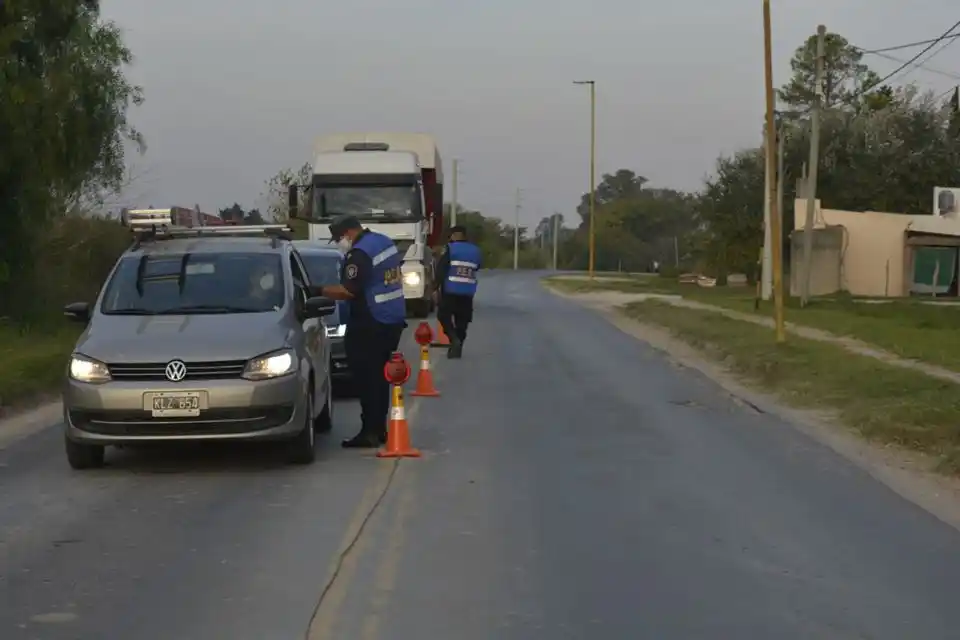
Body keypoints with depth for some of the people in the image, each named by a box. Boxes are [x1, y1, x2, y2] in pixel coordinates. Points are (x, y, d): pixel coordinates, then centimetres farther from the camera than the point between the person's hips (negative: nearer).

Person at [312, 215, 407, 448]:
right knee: (379, 376, 14)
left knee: (367, 378, -5)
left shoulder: (359, 254, -18)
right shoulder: (385, 242, 12)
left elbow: (348, 291, -23)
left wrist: (319, 291, -15)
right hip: (393, 320, 10)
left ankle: (370, 431, -6)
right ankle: (379, 428, 18)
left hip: (371, 325, -10)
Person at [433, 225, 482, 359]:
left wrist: (437, 288, -8)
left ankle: (454, 339, -12)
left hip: (450, 290, -4)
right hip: (468, 292, 4)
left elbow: (441, 269, -11)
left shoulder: (451, 249, -7)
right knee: (462, 321, 10)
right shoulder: (476, 251, 9)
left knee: (443, 315, 9)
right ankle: (456, 349, 9)